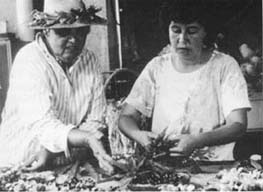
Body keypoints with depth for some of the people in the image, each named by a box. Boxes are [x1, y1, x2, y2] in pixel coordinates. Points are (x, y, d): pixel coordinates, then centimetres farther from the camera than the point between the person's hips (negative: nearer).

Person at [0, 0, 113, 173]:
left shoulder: (89, 60, 1)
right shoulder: (29, 60, -13)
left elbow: (95, 121, -1)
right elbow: (42, 124, -24)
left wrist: (52, 150, -16)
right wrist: (88, 139, -41)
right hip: (18, 167, -3)